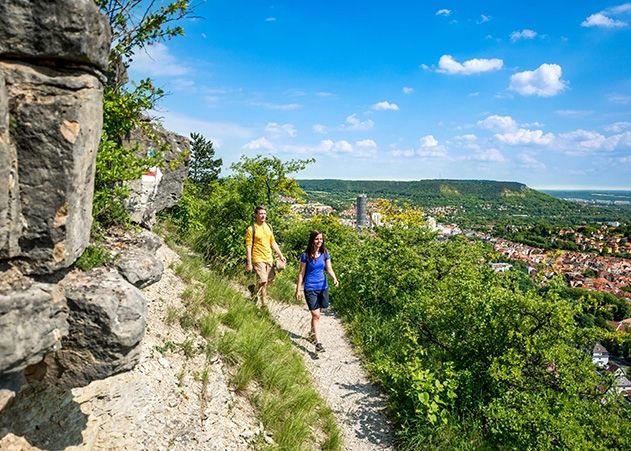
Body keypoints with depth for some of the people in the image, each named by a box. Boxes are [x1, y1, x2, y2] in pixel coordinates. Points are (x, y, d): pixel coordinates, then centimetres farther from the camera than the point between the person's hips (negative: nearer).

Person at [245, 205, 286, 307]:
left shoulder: (268, 227, 11)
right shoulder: (251, 229, -8)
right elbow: (248, 247, -9)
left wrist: (280, 255, 12)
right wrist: (249, 263, -13)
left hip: (269, 258, 7)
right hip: (258, 259, -7)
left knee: (270, 280, 11)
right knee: (263, 281, -13)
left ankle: (254, 288, 37)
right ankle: (262, 304, 8)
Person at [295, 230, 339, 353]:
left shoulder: (325, 253, 2)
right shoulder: (306, 255, -8)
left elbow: (329, 269, 1)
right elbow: (301, 273, -3)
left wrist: (334, 279, -19)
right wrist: (298, 290, -4)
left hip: (323, 287, 4)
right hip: (310, 288, -4)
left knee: (316, 313, 16)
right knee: (316, 315, -10)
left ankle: (312, 332, 40)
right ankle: (318, 343, -11)